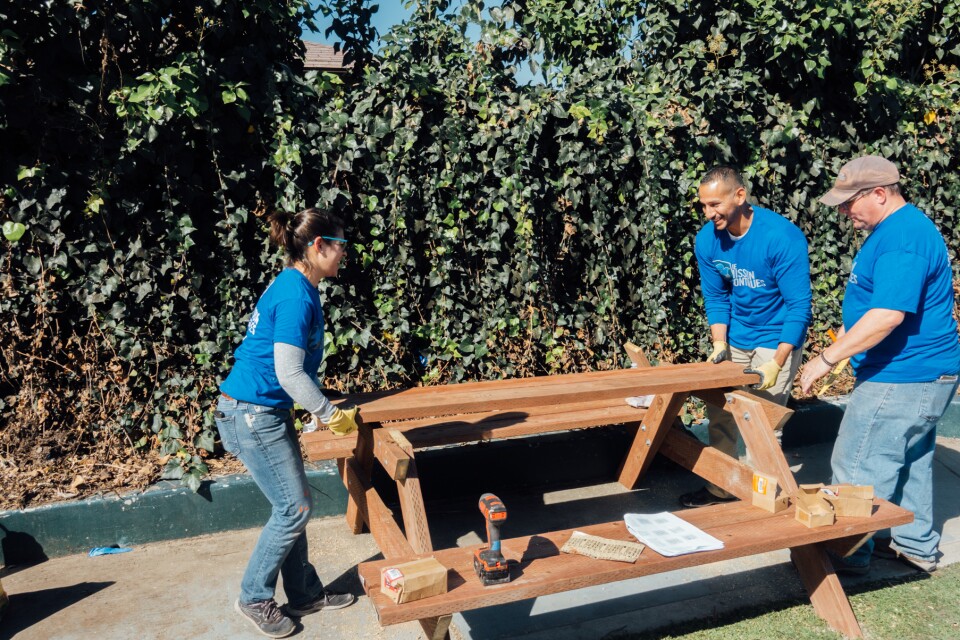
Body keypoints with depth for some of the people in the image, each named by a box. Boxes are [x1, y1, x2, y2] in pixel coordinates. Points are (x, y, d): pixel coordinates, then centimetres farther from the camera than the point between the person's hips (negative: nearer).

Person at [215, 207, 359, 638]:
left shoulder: (294, 286, 10)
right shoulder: (296, 295, -21)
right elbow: (289, 373, -23)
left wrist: (321, 407, 18)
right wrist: (331, 415, -12)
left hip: (265, 411, 10)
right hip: (253, 414, -10)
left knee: (293, 506, 16)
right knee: (294, 510, 1)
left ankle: (304, 594, 29)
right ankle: (254, 598, 20)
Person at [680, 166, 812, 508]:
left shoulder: (782, 237, -24)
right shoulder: (707, 240, -8)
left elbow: (799, 306, -22)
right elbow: (716, 298, 3)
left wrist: (776, 363, -28)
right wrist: (719, 344, -9)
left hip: (776, 339, -5)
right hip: (735, 339, 6)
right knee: (719, 414, 8)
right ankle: (721, 487, 25)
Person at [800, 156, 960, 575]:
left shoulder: (902, 238, -23)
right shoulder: (900, 228, 13)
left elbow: (887, 315, -32)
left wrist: (827, 359, -28)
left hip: (901, 379, -11)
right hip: (922, 373, 11)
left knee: (859, 466, -2)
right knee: (911, 461, 20)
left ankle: (850, 554, 11)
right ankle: (917, 545, 34)